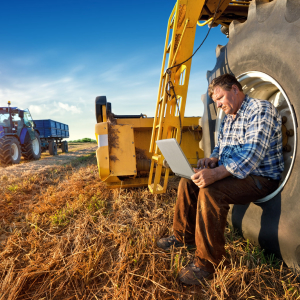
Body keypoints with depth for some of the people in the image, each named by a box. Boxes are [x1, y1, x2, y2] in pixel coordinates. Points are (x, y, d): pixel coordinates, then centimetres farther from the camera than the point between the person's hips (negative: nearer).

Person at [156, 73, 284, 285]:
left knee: (210, 191, -32)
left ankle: (208, 262, -15)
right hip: (231, 172, 9)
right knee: (188, 181, 1)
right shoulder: (228, 118, 13)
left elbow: (252, 154, -29)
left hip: (261, 178, -9)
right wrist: (212, 159, -4)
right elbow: (220, 146, 20)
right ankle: (184, 237, 15)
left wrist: (216, 173, -39)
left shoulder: (261, 109, -16)